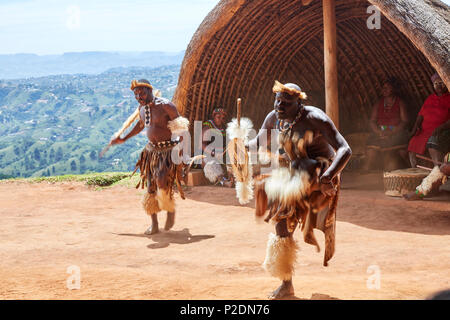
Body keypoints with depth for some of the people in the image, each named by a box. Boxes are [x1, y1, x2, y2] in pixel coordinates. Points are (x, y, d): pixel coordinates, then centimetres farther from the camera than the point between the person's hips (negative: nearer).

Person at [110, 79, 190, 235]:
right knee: (150, 186, 4)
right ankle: (154, 224, 14)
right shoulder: (142, 108, 6)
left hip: (168, 150, -7)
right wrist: (124, 139, 31)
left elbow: (181, 124, -6)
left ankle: (171, 210, 5)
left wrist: (180, 128, -26)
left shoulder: (165, 105, -15)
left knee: (162, 183, -23)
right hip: (152, 150, 7)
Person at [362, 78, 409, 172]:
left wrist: (392, 132, -13)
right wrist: (379, 132, -8)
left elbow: (404, 121, 1)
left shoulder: (400, 103, 11)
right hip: (379, 132, 2)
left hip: (396, 132, -2)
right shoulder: (378, 104, 19)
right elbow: (372, 121, 13)